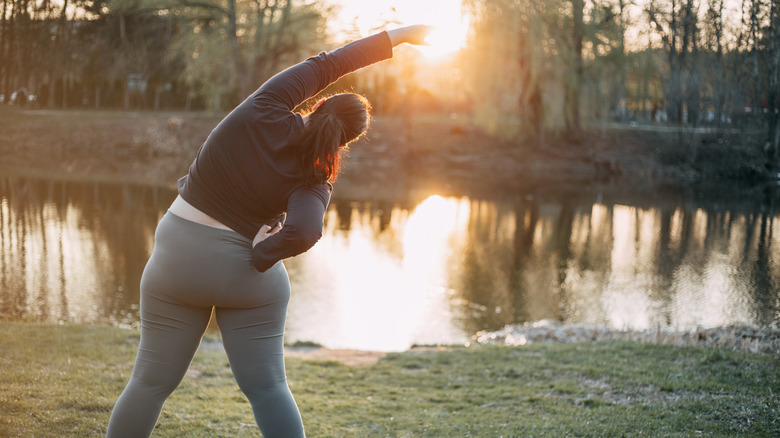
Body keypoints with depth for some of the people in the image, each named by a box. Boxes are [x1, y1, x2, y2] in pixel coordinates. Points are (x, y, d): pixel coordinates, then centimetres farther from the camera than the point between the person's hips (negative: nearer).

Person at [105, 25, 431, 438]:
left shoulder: (266, 111, -9)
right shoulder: (314, 183, -11)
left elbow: (325, 64, -3)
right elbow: (303, 233, -29)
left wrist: (394, 37, 1)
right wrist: (263, 254, -9)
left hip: (178, 260, 2)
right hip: (246, 272, -1)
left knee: (152, 381, 11)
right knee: (267, 386, 9)